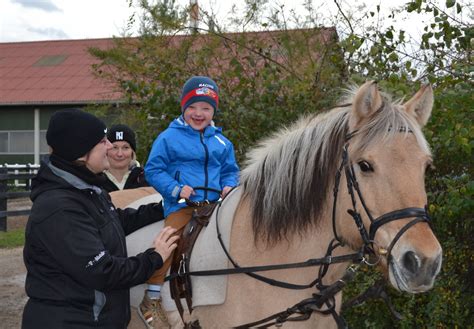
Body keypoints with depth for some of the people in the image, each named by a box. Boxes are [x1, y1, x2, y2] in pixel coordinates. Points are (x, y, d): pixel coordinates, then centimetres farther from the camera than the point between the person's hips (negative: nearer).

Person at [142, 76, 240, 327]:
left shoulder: (221, 142, 16)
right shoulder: (168, 137, 3)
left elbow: (230, 171, 22)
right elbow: (153, 170, 1)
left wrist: (229, 186, -1)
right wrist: (175, 189, -13)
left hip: (215, 204, 4)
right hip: (181, 204, -4)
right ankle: (150, 301, -7)